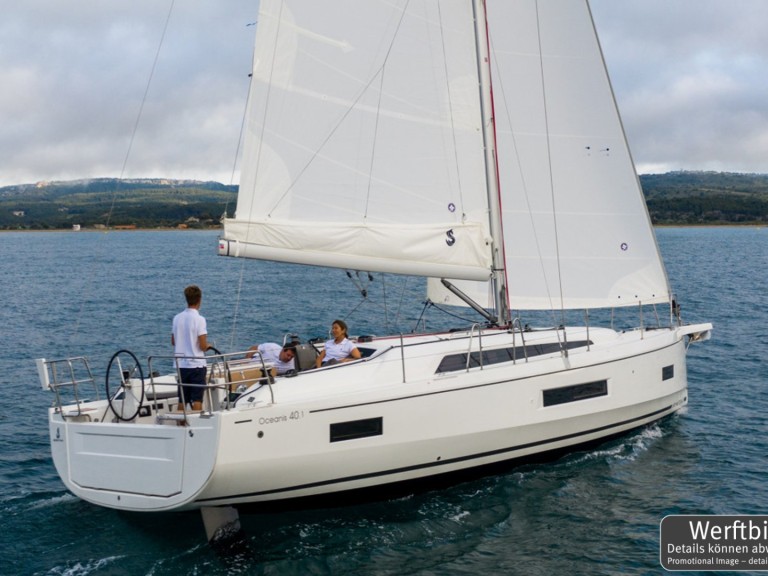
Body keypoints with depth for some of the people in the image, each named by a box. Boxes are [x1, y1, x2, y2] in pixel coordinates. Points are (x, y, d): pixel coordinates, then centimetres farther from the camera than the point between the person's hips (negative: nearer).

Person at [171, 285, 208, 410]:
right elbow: (203, 346, -16)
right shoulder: (199, 319, -13)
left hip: (181, 365, 5)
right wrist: (208, 345, 6)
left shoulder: (177, 318, 4)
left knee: (182, 400, 12)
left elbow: (173, 342, 13)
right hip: (196, 364, -5)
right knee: (197, 400, -2)